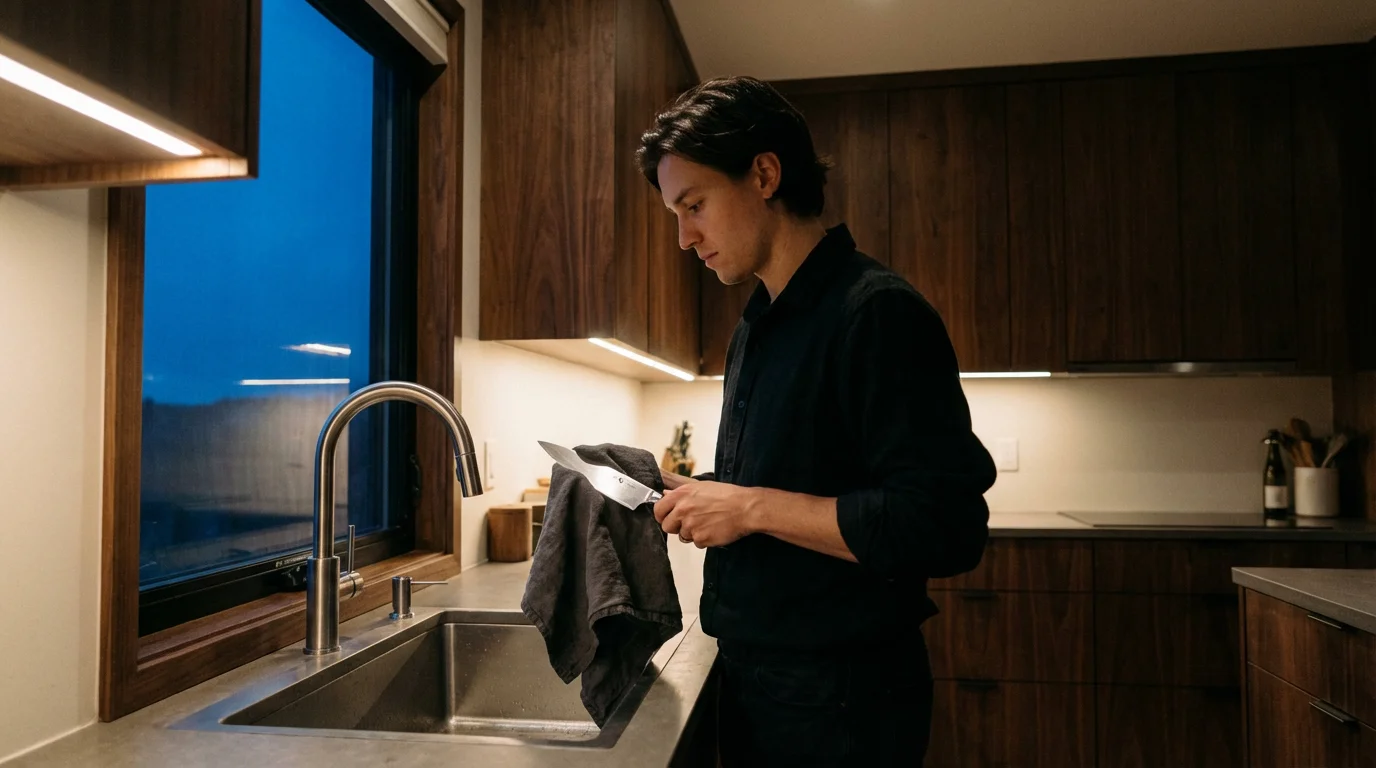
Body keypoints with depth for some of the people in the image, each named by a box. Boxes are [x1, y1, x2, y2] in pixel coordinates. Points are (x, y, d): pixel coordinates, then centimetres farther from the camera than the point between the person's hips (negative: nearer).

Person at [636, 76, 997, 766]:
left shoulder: (879, 314, -19)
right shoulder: (756, 326, 10)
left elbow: (947, 528, -25)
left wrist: (754, 508, -23)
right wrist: (693, 494, 1)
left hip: (840, 694, -8)